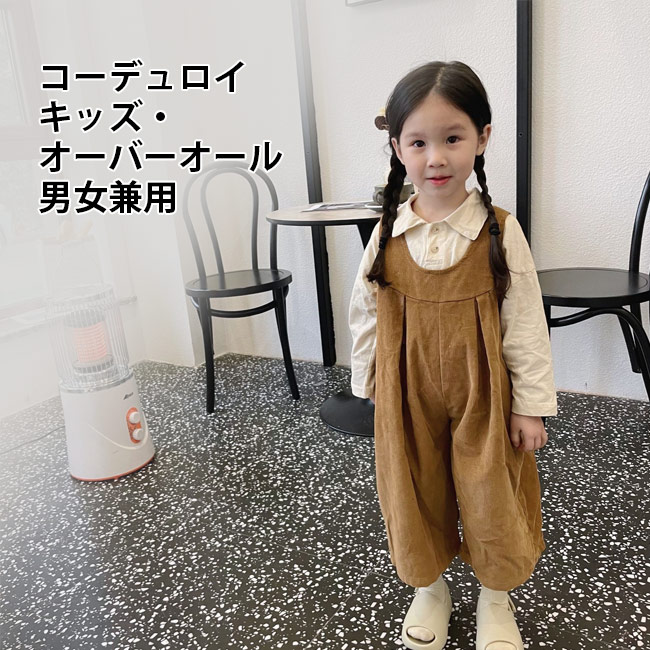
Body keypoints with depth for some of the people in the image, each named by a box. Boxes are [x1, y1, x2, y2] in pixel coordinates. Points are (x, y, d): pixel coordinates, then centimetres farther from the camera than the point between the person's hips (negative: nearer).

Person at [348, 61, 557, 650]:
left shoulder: (499, 231, -11)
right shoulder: (388, 233, -5)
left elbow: (525, 323, -7)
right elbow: (366, 315, 3)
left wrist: (531, 405, -5)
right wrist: (369, 383, 7)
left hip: (482, 390, -2)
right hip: (408, 391, 2)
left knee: (491, 493, 14)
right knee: (416, 490, 17)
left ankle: (496, 596, 42)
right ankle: (429, 589, 43)